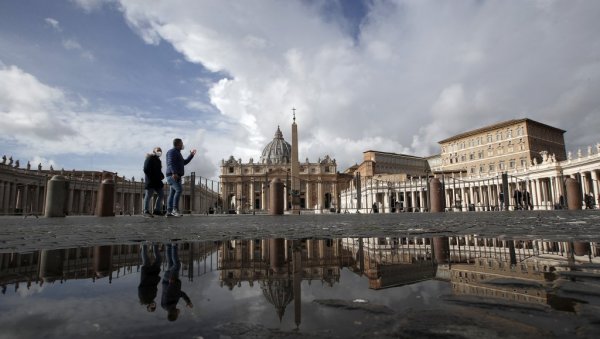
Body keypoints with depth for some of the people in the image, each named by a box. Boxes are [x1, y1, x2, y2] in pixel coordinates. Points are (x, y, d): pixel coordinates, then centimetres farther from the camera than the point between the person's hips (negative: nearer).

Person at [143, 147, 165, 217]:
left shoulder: (158, 160, 20)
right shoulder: (149, 158, -5)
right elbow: (146, 169, -14)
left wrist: (161, 176, 5)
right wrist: (151, 177, -19)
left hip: (157, 181, 9)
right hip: (150, 181, -9)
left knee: (161, 194, 8)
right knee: (149, 195, -5)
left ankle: (157, 210, 16)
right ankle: (146, 211, 0)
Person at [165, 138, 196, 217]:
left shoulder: (177, 152, 26)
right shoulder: (172, 151, -5)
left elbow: (184, 162, 34)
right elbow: (170, 163, -18)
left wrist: (191, 155, 30)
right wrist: (174, 173, -30)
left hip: (176, 176, 10)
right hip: (173, 176, -10)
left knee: (172, 193, 5)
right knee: (178, 190, -22)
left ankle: (169, 212, 3)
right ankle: (175, 209, -24)